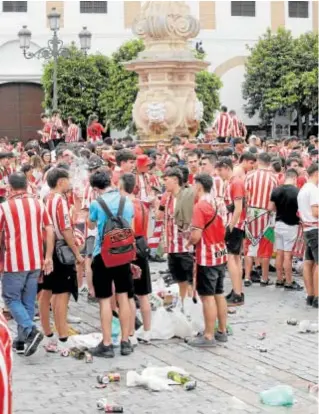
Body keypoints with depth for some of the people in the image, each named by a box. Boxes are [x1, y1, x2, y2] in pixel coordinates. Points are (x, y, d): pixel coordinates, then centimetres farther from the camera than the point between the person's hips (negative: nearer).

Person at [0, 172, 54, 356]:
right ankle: (22, 339, 17)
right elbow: (50, 231, 0)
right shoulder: (38, 204, 2)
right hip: (35, 261, 4)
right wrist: (48, 257, 4)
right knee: (28, 301, 13)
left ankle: (31, 331, -12)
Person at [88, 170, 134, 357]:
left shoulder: (97, 203, -10)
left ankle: (107, 344, 3)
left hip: (103, 254, -4)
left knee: (105, 300, 1)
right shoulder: (127, 201, 1)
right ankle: (126, 342, 14)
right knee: (123, 298, 10)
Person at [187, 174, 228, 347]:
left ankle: (209, 336, 1)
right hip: (220, 254, 8)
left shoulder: (200, 206, -17)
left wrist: (189, 240, -2)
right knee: (219, 294, 14)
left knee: (207, 296, -3)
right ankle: (222, 331, 21)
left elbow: (195, 237, -21)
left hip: (207, 258, -8)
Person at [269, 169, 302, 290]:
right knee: (288, 255, -2)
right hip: (291, 225, -5)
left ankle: (279, 280, 20)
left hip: (278, 224, 5)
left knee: (279, 253, 12)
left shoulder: (276, 191, 0)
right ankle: (289, 283, 4)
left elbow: (271, 208, 6)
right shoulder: (298, 192, -15)